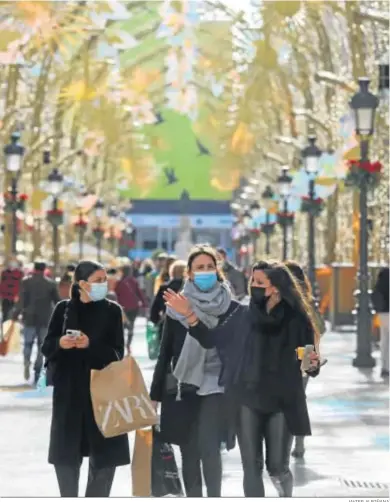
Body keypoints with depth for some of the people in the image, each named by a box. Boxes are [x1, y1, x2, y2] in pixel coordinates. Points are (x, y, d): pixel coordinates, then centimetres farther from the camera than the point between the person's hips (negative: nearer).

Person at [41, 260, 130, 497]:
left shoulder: (112, 311, 0)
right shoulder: (64, 309, 3)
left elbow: (117, 353, -6)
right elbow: (47, 347, 5)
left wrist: (90, 345, -22)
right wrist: (60, 343, -17)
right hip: (68, 390, 1)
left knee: (105, 453, -2)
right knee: (65, 453, 2)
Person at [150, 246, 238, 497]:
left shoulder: (231, 308, 0)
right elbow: (165, 353, 7)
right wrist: (155, 394, 6)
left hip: (215, 388, -2)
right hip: (182, 389, 2)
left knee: (208, 447, -16)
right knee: (189, 453, 6)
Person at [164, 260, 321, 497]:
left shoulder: (296, 319, -4)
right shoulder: (244, 315, 3)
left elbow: (311, 366, 2)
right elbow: (211, 340, 2)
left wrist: (313, 364, -20)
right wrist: (190, 315, -10)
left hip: (283, 402, -2)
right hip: (248, 399, 2)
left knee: (277, 467, 2)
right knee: (252, 466, 2)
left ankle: (286, 495, 35)